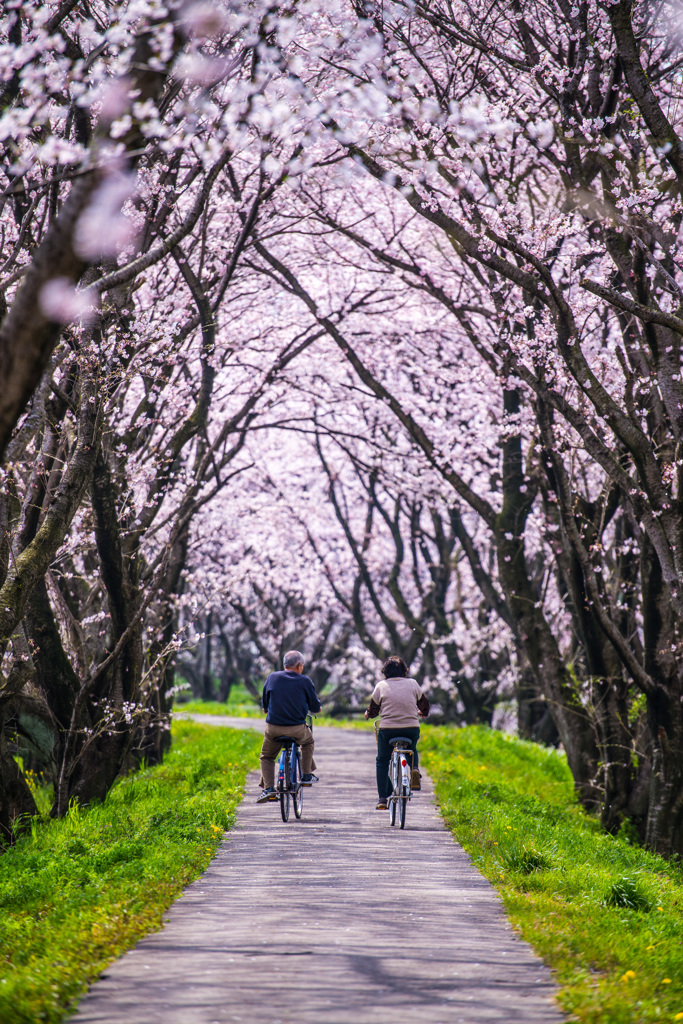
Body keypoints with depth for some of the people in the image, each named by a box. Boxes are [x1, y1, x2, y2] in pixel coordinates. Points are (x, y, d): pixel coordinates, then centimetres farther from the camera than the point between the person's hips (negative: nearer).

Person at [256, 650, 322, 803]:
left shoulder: (272, 677, 3)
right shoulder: (305, 681, -2)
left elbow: (264, 704, 15)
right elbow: (315, 707, 6)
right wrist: (317, 707, 30)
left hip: (273, 729, 1)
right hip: (297, 730, -1)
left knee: (266, 757, 21)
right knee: (308, 741, 32)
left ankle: (268, 789, 3)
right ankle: (306, 776, 31)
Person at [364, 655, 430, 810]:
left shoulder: (381, 686, 3)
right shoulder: (412, 683, 7)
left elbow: (373, 711, 9)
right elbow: (424, 704, 22)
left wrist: (368, 714, 33)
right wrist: (422, 713, 44)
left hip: (388, 729, -1)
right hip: (412, 728, 1)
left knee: (382, 762, 17)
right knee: (412, 749, 33)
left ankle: (382, 798, 9)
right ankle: (414, 769, 3)